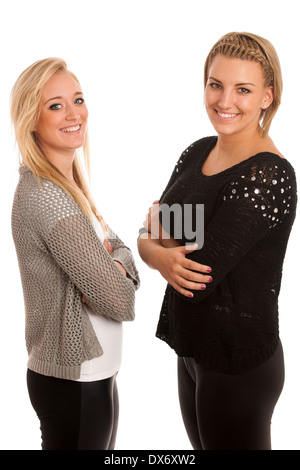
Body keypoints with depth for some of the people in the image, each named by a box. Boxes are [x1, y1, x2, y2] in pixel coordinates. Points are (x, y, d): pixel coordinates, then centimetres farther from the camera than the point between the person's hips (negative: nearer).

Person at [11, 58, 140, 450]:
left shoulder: (67, 183, 7)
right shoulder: (45, 196, -23)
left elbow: (121, 249, 7)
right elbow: (119, 301, -24)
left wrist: (115, 265, -14)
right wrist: (116, 279, -3)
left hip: (94, 373, 9)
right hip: (75, 382, -9)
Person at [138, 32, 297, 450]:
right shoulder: (198, 152, 3)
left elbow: (200, 281, -25)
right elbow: (147, 238, 0)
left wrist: (158, 240, -7)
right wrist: (163, 257, -23)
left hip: (239, 367, -7)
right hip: (192, 349, 8)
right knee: (201, 445, 24)